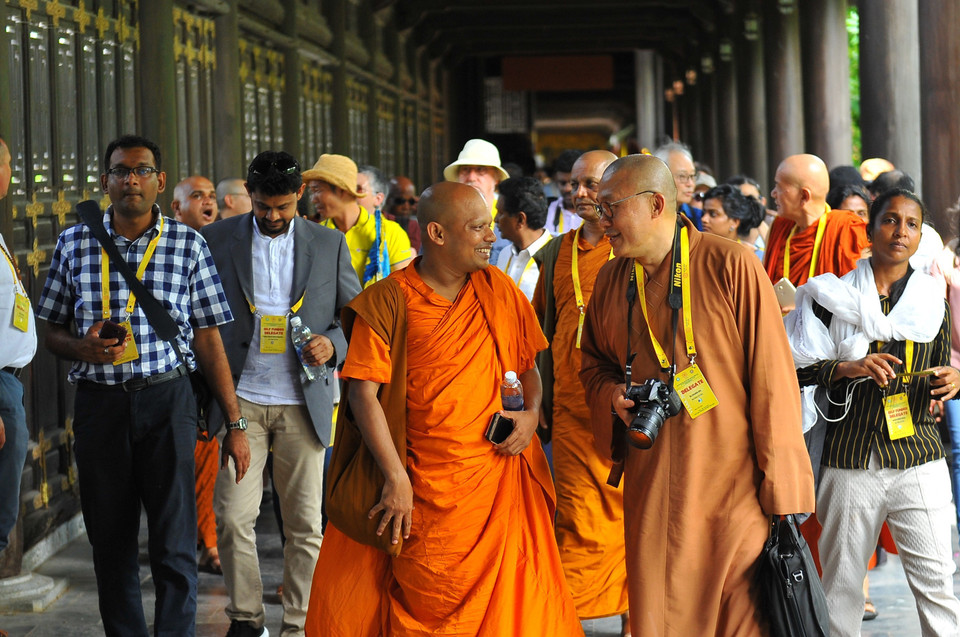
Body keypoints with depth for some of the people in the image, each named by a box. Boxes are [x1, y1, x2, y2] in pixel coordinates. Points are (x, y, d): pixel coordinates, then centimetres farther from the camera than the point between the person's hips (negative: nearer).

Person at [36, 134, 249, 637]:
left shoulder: (188, 245, 3)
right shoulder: (74, 243, 6)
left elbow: (208, 339, 4)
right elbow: (51, 332, 12)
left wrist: (235, 424, 2)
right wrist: (84, 348, -11)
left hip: (166, 399, -1)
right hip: (98, 402, 2)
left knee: (174, 543, -5)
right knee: (109, 541, 8)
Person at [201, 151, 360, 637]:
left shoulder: (329, 244, 7)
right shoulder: (216, 240, 4)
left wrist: (333, 345, -9)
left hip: (302, 403, 1)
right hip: (241, 400, 0)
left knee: (304, 522, 3)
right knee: (233, 518, -4)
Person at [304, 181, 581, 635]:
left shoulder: (499, 291, 8)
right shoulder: (388, 301, -7)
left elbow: (527, 365, 19)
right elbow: (364, 392, -10)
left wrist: (532, 413, -2)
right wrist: (396, 478, -14)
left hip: (500, 476, 4)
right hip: (425, 489, -4)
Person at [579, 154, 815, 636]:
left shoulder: (731, 267, -9)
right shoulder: (610, 280, 8)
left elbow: (772, 380, -9)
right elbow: (594, 362, 25)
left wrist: (784, 501, -11)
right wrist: (611, 395, 0)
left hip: (734, 489, -5)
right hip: (651, 499, 5)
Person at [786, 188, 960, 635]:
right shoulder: (835, 295, 4)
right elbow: (797, 368, 0)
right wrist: (848, 368, -16)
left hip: (918, 456, 1)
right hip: (851, 457, -1)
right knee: (841, 578, 4)